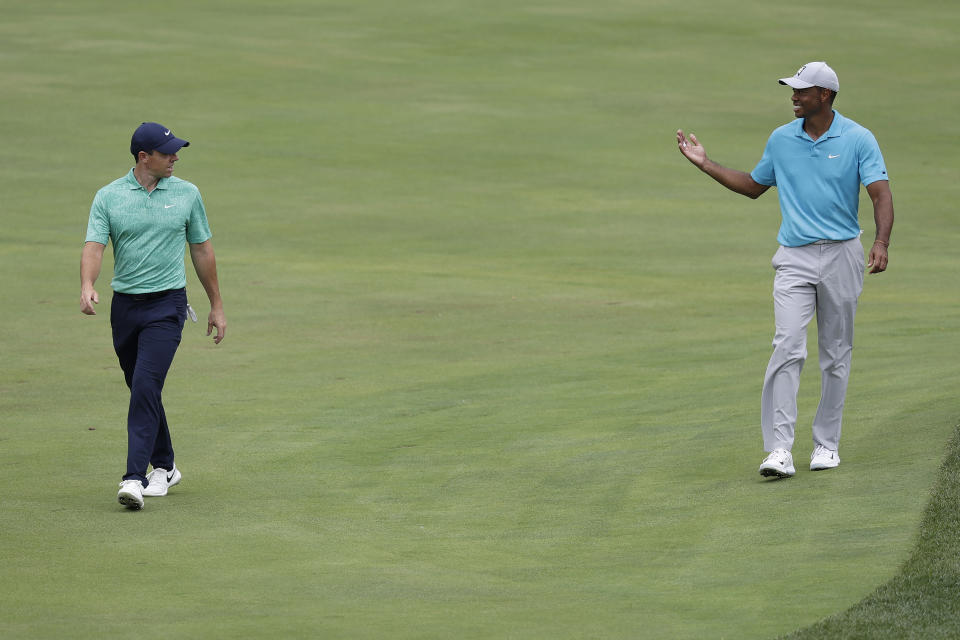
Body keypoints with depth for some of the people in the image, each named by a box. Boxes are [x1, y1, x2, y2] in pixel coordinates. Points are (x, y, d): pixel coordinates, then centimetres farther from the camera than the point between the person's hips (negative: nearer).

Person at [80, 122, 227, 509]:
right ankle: (164, 467, 29)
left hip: (167, 305, -2)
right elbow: (94, 245, -10)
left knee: (146, 386, -16)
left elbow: (202, 251, 11)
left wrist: (217, 306, 12)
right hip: (125, 305, 2)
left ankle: (135, 477, -22)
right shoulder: (108, 197, 1)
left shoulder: (186, 194, 3)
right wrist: (87, 286, -30)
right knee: (141, 390, 12)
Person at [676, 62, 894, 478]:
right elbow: (754, 186, 21)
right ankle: (779, 450, -20)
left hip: (841, 256, -1)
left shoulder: (858, 140, -4)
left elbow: (881, 194, -12)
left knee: (836, 355, 7)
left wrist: (881, 243, -28)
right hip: (795, 257, 1)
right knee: (788, 347, -14)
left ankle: (826, 444, 20)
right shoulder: (781, 139, 7)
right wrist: (705, 163, 15)